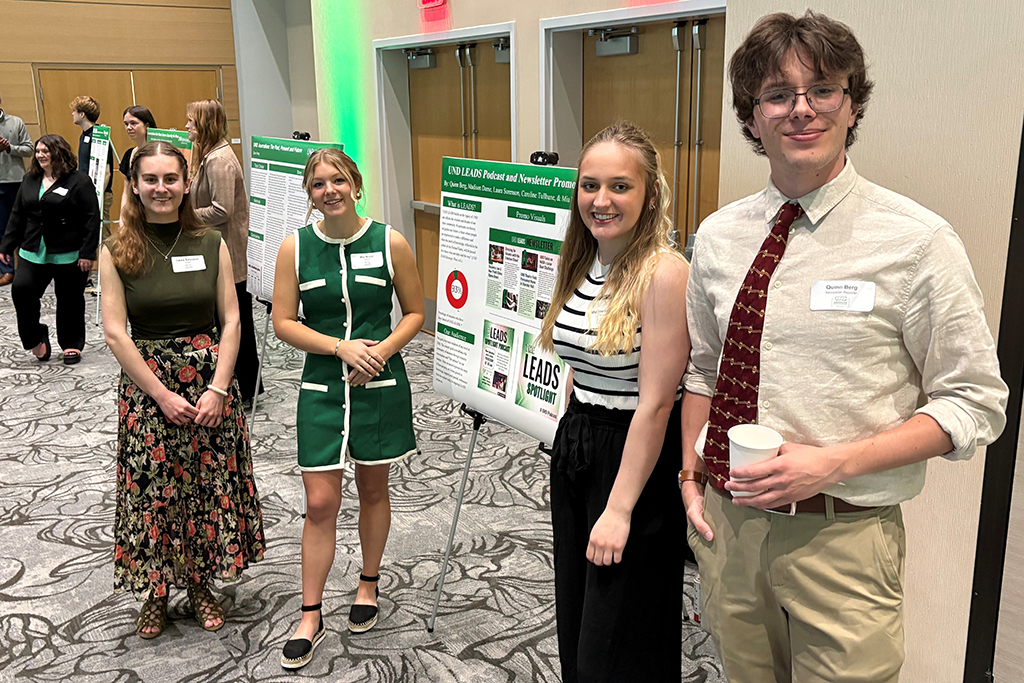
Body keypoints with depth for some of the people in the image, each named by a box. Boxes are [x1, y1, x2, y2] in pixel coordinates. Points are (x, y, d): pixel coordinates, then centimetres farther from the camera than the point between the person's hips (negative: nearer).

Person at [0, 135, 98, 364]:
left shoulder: (79, 181, -6)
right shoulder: (30, 181, 13)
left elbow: (92, 219, -9)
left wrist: (87, 253, -15)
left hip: (69, 256, -5)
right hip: (33, 253, 5)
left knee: (69, 300, 5)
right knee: (21, 289, -12)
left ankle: (72, 345, 21)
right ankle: (36, 338, 6)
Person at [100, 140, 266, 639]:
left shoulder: (211, 245, 1)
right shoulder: (117, 251, -3)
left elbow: (231, 321, 0)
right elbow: (115, 333, -7)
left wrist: (217, 388, -10)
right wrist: (163, 395, -12)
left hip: (209, 378, 2)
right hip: (146, 382, -1)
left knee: (209, 482, 7)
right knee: (152, 487, 4)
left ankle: (199, 583, 28)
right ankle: (155, 591, 25)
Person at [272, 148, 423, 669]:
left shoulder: (389, 242, -5)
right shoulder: (295, 247, -3)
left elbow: (415, 313, 2)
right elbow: (283, 323, -4)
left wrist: (381, 351, -15)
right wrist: (342, 347, -16)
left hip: (380, 385, 0)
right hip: (322, 386, 0)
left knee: (373, 489, 15)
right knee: (320, 503, 0)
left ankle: (368, 585, 37)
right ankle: (311, 618, 14)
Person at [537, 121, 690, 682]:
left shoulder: (663, 273, -19)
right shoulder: (581, 266, 6)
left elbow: (655, 402, -21)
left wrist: (619, 509, -19)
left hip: (636, 458, -7)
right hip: (574, 448, 8)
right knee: (575, 624, 21)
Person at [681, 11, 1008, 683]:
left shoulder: (916, 241, -10)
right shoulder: (718, 236, 3)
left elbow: (975, 403, -8)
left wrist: (834, 462, -18)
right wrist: (692, 477, 4)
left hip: (841, 534, -4)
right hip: (726, 524, 4)